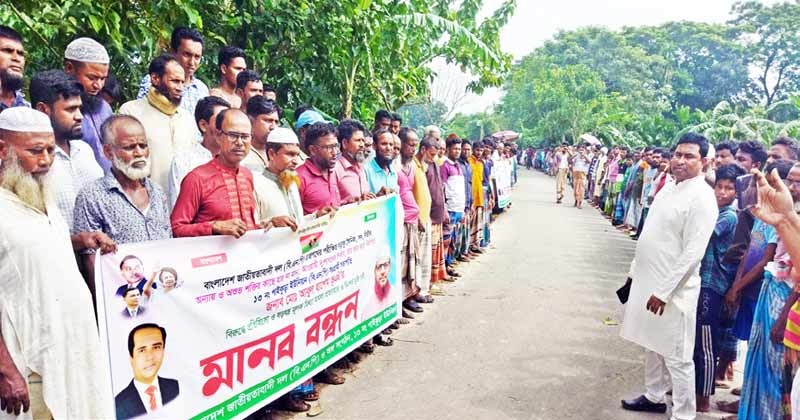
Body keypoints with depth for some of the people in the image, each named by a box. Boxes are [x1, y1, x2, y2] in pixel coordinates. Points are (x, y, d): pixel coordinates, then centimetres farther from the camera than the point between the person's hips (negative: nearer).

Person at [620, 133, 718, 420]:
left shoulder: (701, 198, -17)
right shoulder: (669, 187, 9)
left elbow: (692, 253, -21)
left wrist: (663, 291, -21)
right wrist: (636, 268, 16)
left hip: (671, 289, -9)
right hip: (647, 280, 9)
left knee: (676, 356, 3)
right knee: (652, 345, 22)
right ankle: (654, 397, 39)